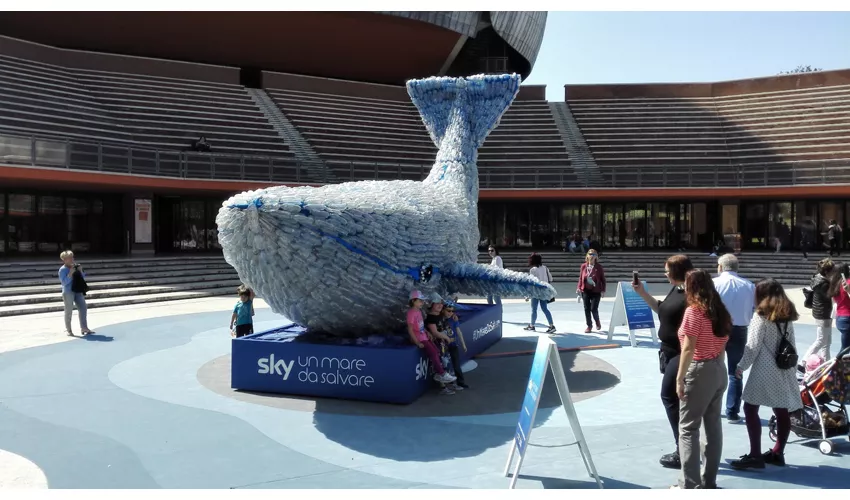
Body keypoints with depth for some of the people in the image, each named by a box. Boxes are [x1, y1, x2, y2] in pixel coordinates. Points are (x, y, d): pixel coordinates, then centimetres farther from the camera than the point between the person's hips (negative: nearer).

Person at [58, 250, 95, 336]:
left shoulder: (76, 267, 8)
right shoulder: (62, 269, -7)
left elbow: (83, 278, 12)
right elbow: (64, 282, -16)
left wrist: (80, 271, -5)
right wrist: (70, 273, -22)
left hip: (78, 291, 6)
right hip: (68, 292, -6)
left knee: (83, 308, 3)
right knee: (69, 311, 1)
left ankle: (84, 328, 8)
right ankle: (68, 330, 12)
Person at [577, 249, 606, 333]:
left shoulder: (599, 267, -3)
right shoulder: (583, 266, 3)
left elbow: (603, 279, -1)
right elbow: (580, 278, 8)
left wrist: (603, 290, -5)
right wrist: (579, 287, -3)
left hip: (596, 291, -3)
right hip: (585, 291, 3)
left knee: (594, 309, -6)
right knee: (587, 309, 4)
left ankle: (597, 322, 24)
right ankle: (589, 326, 18)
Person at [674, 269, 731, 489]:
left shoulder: (693, 311, -14)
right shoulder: (720, 311, 10)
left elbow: (688, 349, -18)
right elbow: (722, 344, 13)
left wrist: (680, 378, -14)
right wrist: (717, 366, 19)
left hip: (700, 371, -8)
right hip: (719, 371, 8)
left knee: (688, 428, -2)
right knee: (714, 426, 12)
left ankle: (689, 485, -1)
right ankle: (709, 482, 21)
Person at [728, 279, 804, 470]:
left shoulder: (762, 316, -8)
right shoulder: (787, 317, 11)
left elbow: (753, 346, -10)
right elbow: (791, 345, 14)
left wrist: (741, 366, -2)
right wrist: (789, 363, 23)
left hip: (765, 370, -8)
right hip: (783, 370, 8)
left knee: (751, 409, -4)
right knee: (782, 411, 10)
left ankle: (755, 455, -7)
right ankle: (777, 453, 19)